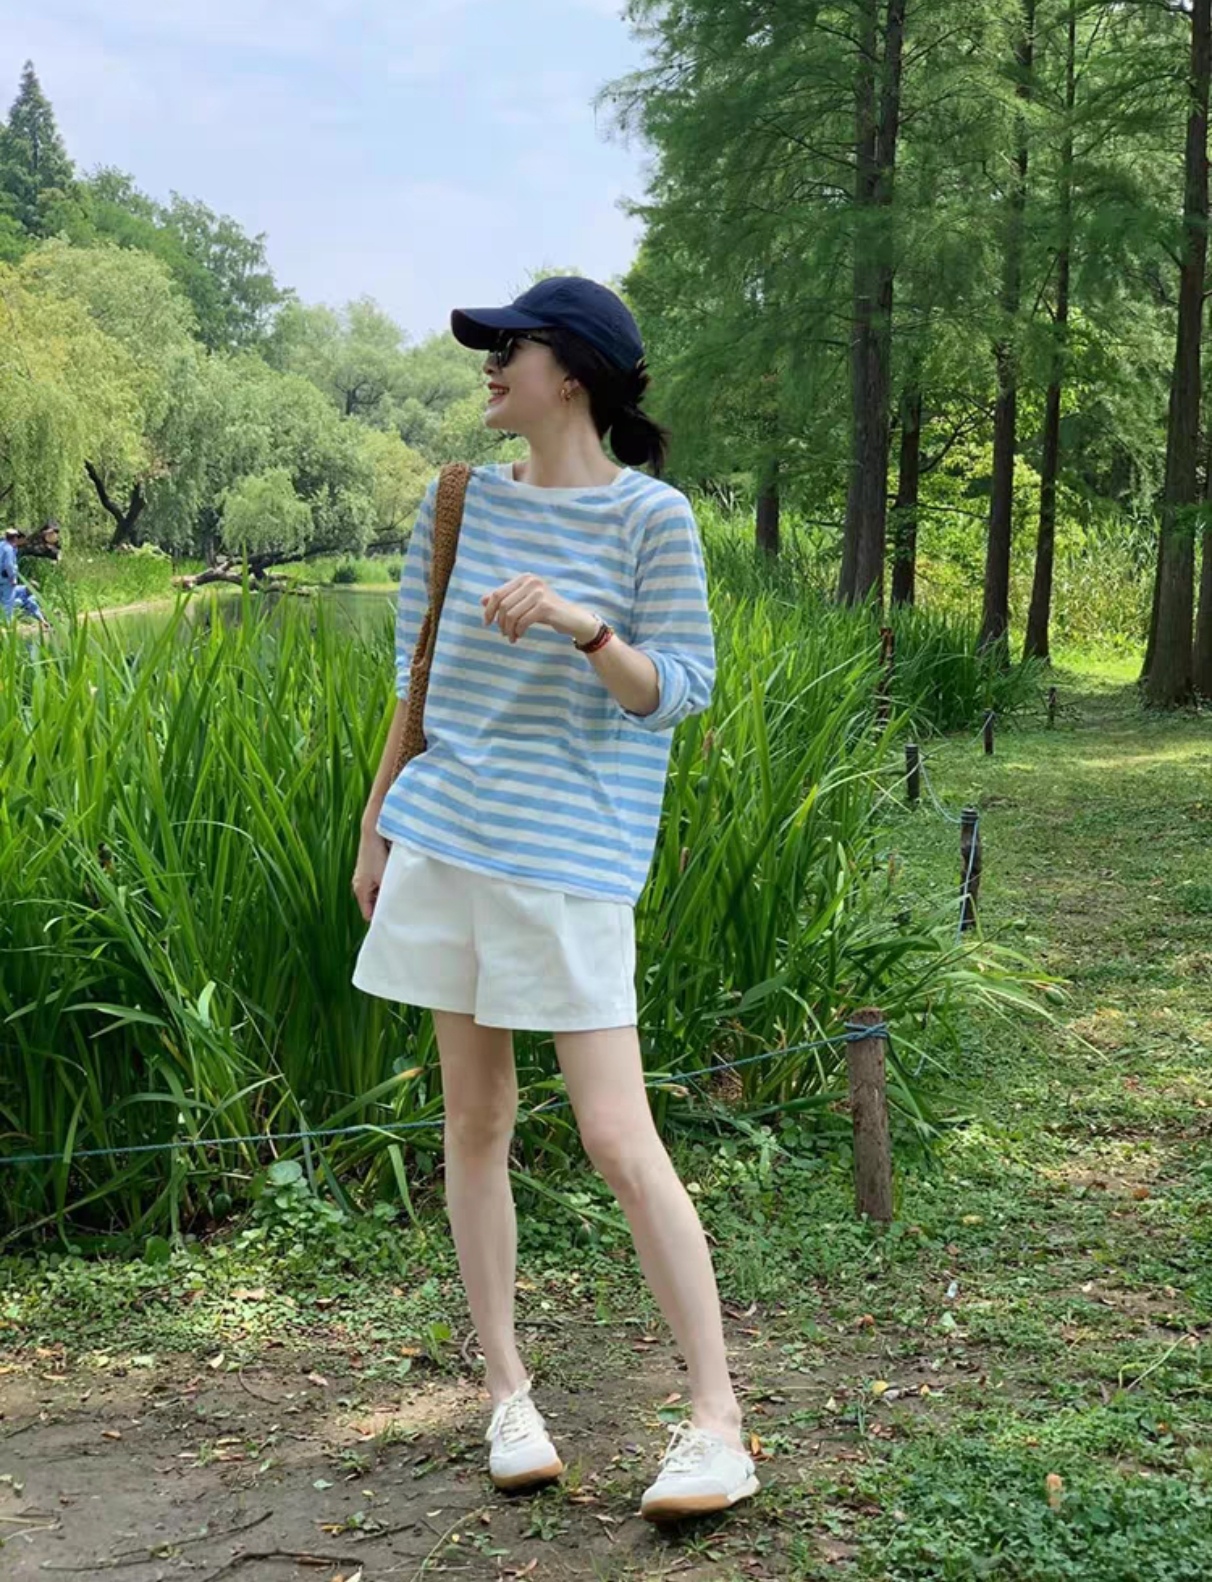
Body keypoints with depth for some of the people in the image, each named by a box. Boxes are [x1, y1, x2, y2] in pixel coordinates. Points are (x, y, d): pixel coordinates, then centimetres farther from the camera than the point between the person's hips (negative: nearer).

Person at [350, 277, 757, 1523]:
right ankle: (505, 1393, 21)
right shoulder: (461, 504, 10)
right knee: (474, 1119, 9)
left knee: (619, 1142, -8)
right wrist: (375, 833, 17)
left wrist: (585, 626, -25)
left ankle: (718, 1423, 1)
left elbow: (677, 692, -7)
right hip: (443, 846, 5)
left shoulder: (650, 517, -5)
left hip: (568, 860, -5)